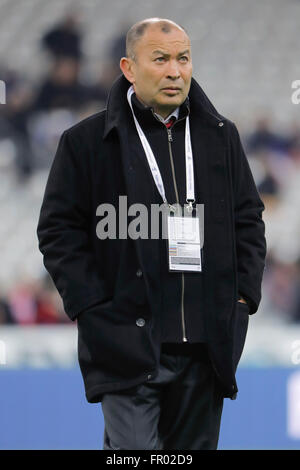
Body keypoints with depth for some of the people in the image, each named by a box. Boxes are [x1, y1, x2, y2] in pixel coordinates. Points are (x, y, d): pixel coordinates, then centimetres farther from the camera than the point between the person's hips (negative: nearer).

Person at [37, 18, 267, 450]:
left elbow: (249, 219, 18)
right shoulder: (86, 142, 0)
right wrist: (91, 306, -8)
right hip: (128, 342, -4)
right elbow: (58, 230, 1)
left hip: (207, 346, 4)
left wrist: (243, 295, 6)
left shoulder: (221, 136, 13)